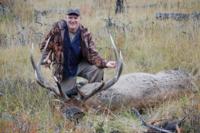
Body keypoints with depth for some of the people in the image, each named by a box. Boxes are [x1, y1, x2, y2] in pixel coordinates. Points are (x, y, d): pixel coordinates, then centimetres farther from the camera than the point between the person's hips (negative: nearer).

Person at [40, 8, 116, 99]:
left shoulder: (85, 34, -11)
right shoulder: (58, 28, -16)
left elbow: (92, 54, -14)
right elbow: (45, 46, -5)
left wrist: (105, 63, -31)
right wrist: (45, 59, -24)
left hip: (80, 65, 1)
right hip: (63, 69, -1)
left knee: (98, 70, -25)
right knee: (68, 95, -10)